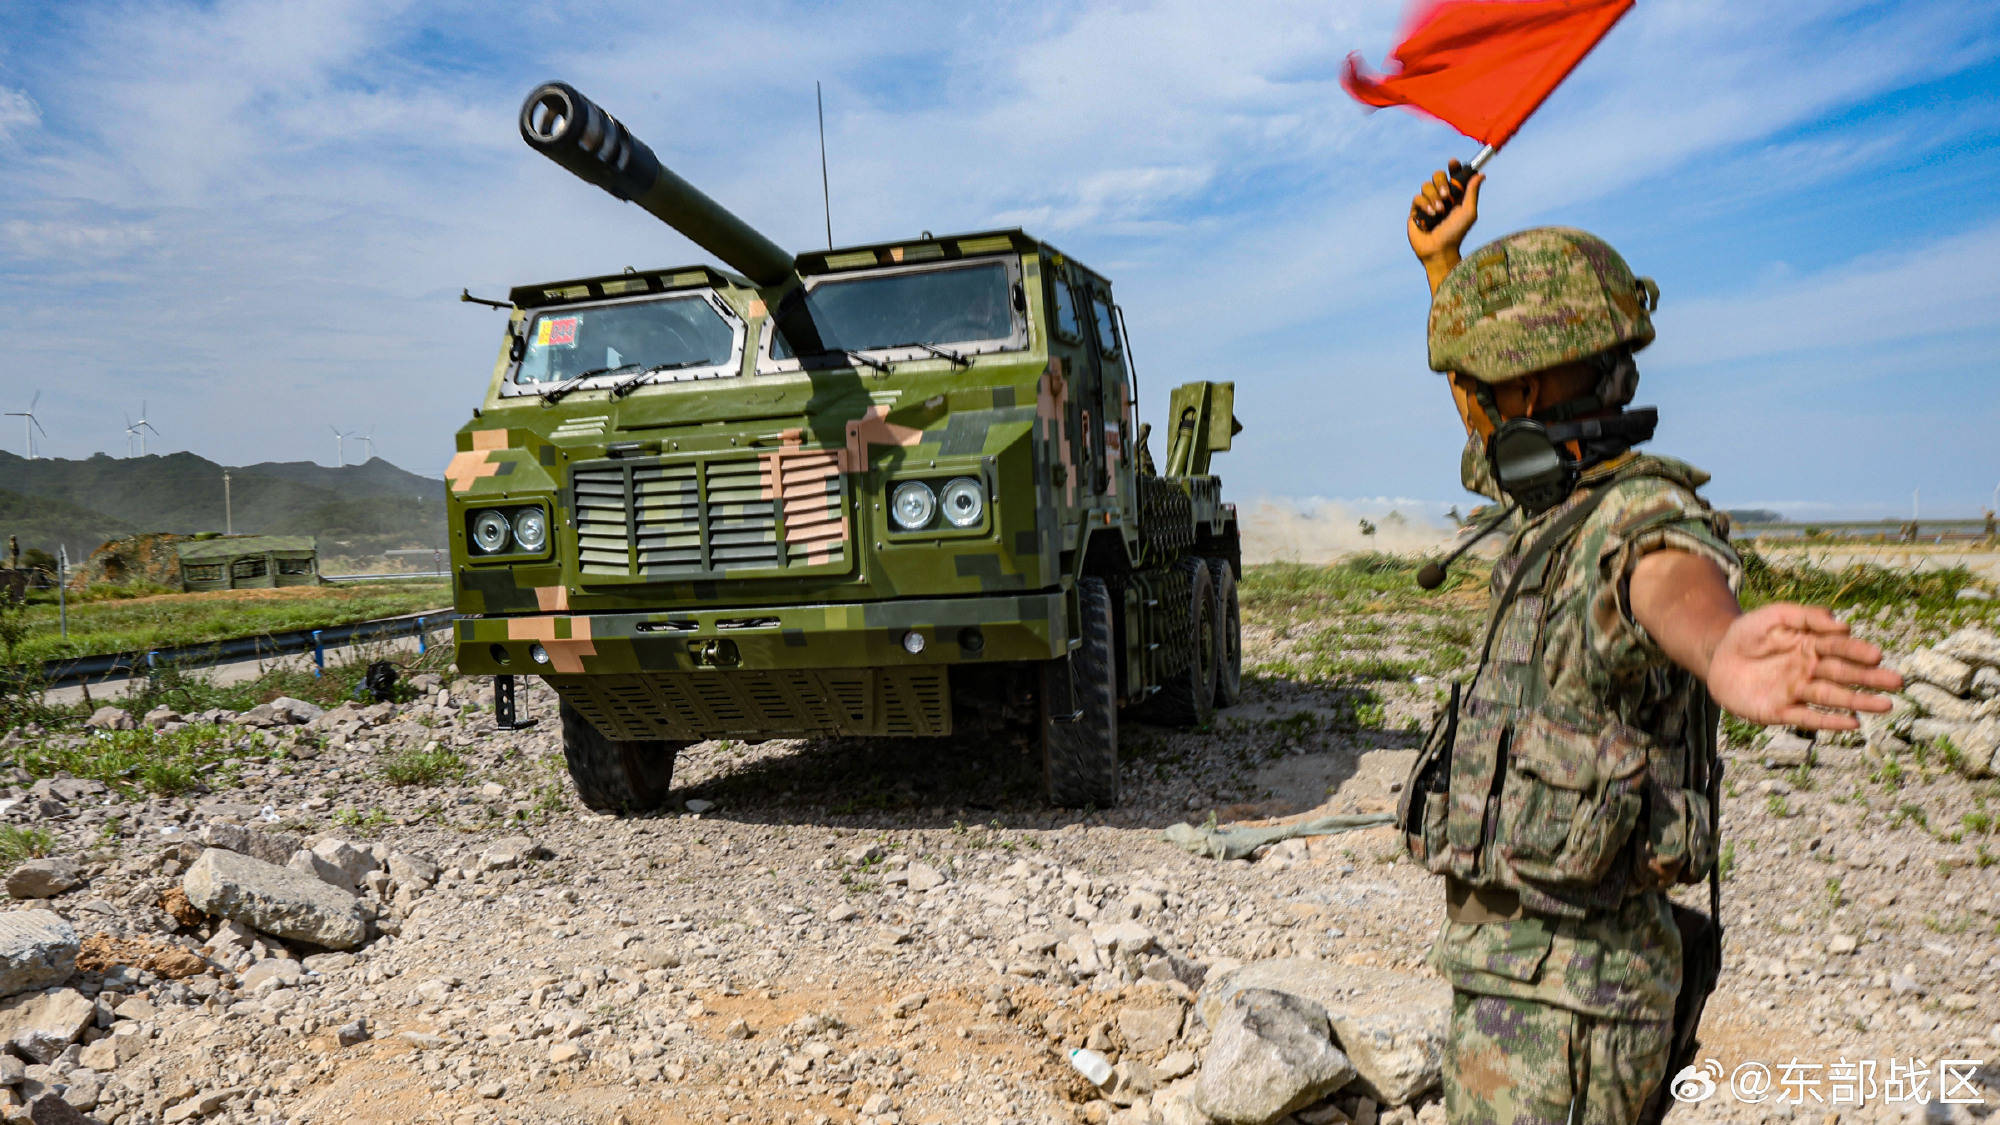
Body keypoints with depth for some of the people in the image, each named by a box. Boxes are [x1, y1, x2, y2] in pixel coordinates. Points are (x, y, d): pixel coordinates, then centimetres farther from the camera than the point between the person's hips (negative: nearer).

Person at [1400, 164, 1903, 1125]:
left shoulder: (1642, 521, -21)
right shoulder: (1560, 513, 9)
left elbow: (1677, 584, -46)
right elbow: (1491, 428, 28)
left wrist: (1724, 652, -70)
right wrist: (1440, 261, 29)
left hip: (1561, 994, -10)